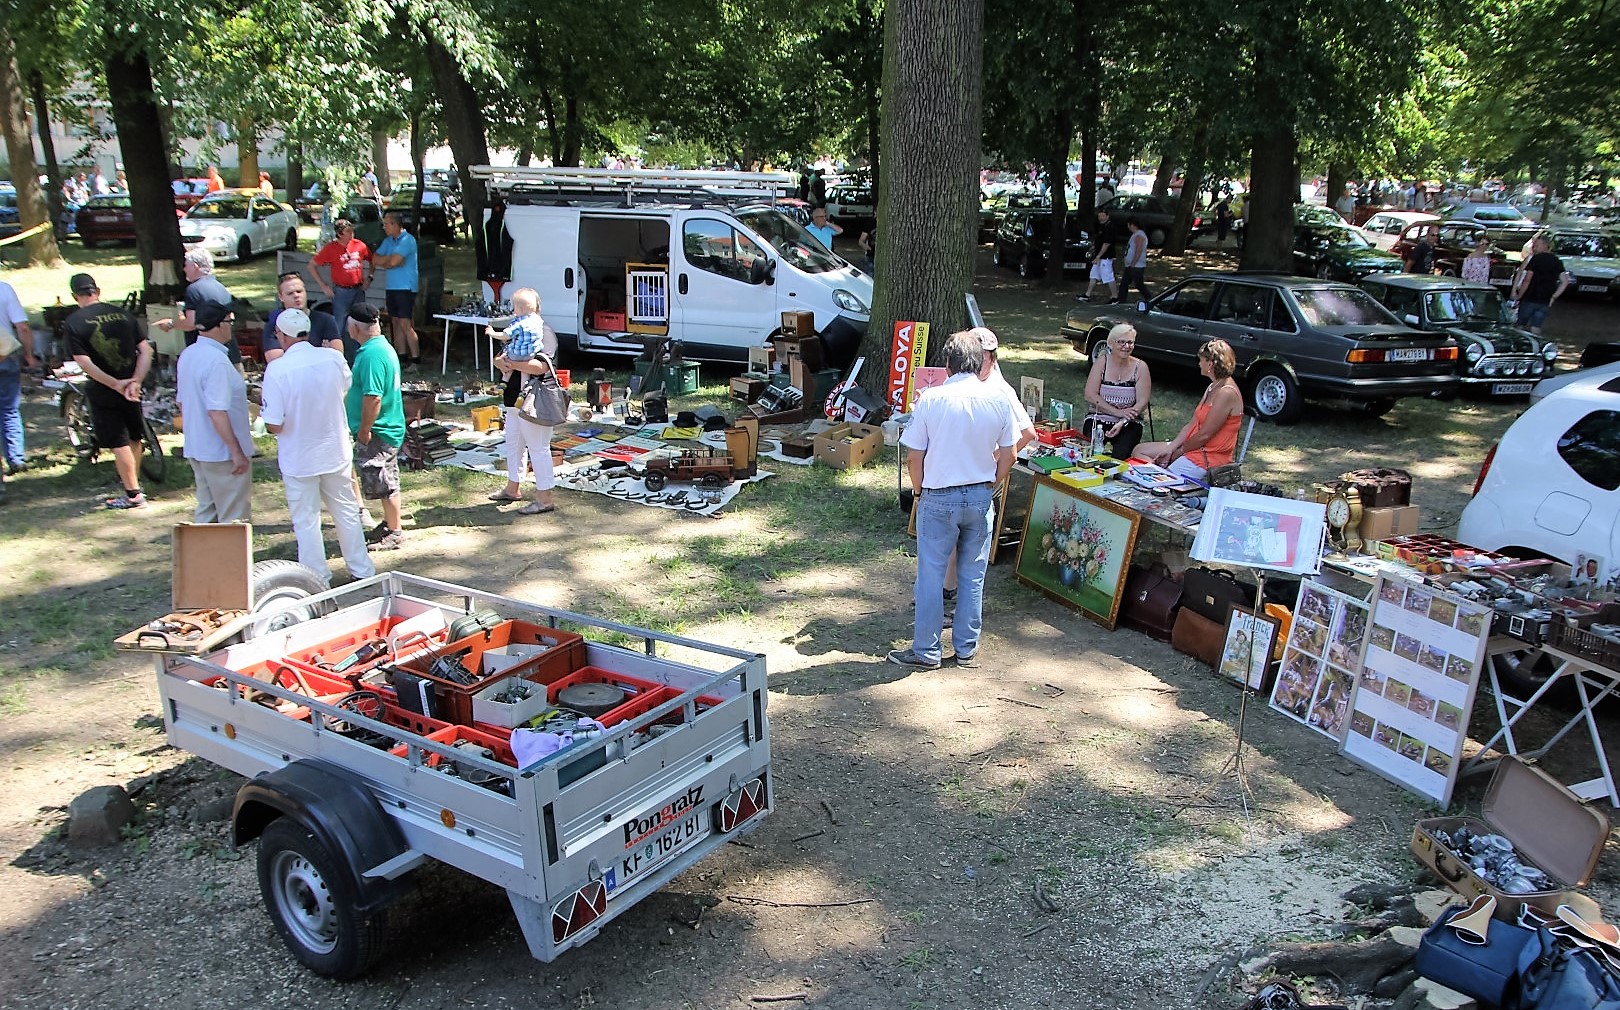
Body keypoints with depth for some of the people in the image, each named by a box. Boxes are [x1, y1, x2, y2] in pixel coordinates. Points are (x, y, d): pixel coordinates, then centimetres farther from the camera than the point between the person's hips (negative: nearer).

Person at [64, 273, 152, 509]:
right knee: (134, 439, 18)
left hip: (103, 392, -4)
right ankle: (133, 481, 34)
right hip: (132, 388, 4)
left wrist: (115, 384, -18)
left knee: (119, 444, 1)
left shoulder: (73, 323, -9)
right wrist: (135, 382, -11)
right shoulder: (123, 314, 1)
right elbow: (145, 350, -5)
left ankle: (133, 494, 5)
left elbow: (84, 362, -18)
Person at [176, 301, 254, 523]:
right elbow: (217, 411, -26)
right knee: (235, 519, 0)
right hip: (222, 454, -9)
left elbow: (182, 401, 17)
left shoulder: (187, 355, 8)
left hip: (196, 448, 9)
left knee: (206, 511, 17)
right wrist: (237, 452, -23)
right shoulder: (216, 360, -21)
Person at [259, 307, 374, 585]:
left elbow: (274, 425, -19)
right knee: (347, 512, 18)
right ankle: (362, 570, 27)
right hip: (336, 452, 4)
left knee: (306, 520, 11)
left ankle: (318, 578, 19)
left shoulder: (277, 369, -21)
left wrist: (264, 415, 2)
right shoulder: (333, 359, -9)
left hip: (299, 459, -4)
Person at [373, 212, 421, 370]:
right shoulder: (388, 241, 16)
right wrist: (390, 260, -7)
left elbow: (394, 261, -20)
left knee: (406, 324, -11)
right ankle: (401, 355, 15)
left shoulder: (407, 240, -11)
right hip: (391, 287, 8)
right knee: (396, 323, 9)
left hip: (405, 288, -8)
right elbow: (375, 260, 10)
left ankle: (415, 359, -10)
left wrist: (384, 261, 0)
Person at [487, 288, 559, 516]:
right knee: (513, 443, 21)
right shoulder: (518, 329, 16)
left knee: (537, 447, -6)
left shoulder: (543, 331, -15)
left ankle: (544, 499, -1)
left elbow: (541, 366, -27)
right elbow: (500, 357, 15)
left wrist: (512, 364, -21)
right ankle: (513, 489, 37)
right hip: (515, 398, 10)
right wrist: (501, 362, -9)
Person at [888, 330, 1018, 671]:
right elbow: (1007, 455, 2)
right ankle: (967, 649, 23)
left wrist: (919, 492, 7)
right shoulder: (998, 399, -6)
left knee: (931, 575, 7)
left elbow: (914, 457, -9)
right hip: (981, 497, 3)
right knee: (972, 575, 13)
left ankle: (926, 651, 15)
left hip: (939, 498, -3)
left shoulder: (930, 399, -13)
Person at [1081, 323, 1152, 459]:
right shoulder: (1102, 363, 1)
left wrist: (1122, 422, -21)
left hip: (1129, 423, 0)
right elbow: (1090, 395, -7)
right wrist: (1118, 412, -16)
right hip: (1098, 419, 0)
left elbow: (1142, 402, -6)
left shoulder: (1140, 367, 0)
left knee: (1120, 455, -27)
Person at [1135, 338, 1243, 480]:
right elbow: (1192, 424, 10)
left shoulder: (1226, 393, -22)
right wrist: (1170, 448, -1)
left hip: (1210, 458, -11)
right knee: (1139, 450, 7)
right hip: (1195, 447, 11)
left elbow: (1204, 435, -21)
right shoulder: (1214, 387, 12)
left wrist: (1177, 452, -8)